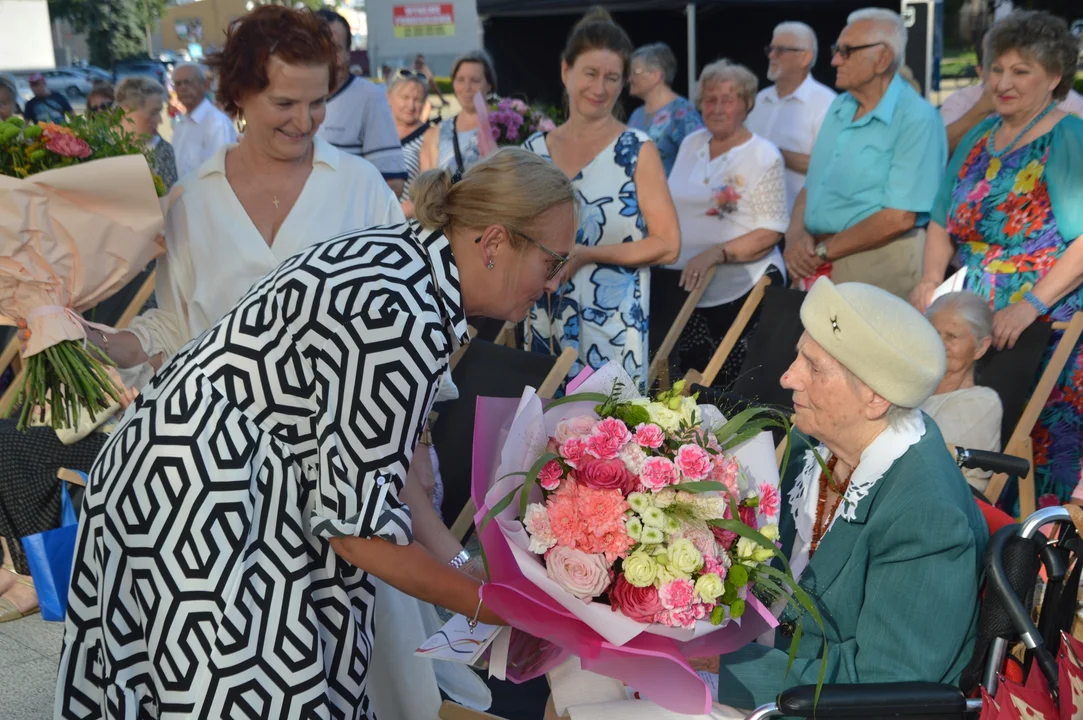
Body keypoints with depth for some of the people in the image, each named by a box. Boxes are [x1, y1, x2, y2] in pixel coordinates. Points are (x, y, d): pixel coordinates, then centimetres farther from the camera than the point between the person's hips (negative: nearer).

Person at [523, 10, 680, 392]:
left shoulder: (637, 150, -5)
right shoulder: (535, 149, 6)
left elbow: (667, 245, -9)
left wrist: (586, 255, -16)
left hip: (612, 326, -4)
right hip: (544, 321, 4)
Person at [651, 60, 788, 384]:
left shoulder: (764, 156, -8)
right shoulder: (690, 144, 9)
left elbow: (770, 233, -13)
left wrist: (716, 254, -25)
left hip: (741, 290, -5)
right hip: (681, 284, 5)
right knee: (681, 383, 7)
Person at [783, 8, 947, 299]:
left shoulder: (916, 119, -13)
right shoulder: (839, 107, 11)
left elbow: (899, 217, -19)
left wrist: (823, 250, -16)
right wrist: (795, 234, -8)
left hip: (878, 262, -7)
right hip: (817, 263, 7)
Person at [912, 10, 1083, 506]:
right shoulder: (978, 139, 15)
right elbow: (943, 221, 17)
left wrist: (1032, 305, -24)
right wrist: (931, 280, 1)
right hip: (967, 324, 6)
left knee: (1041, 444, -3)